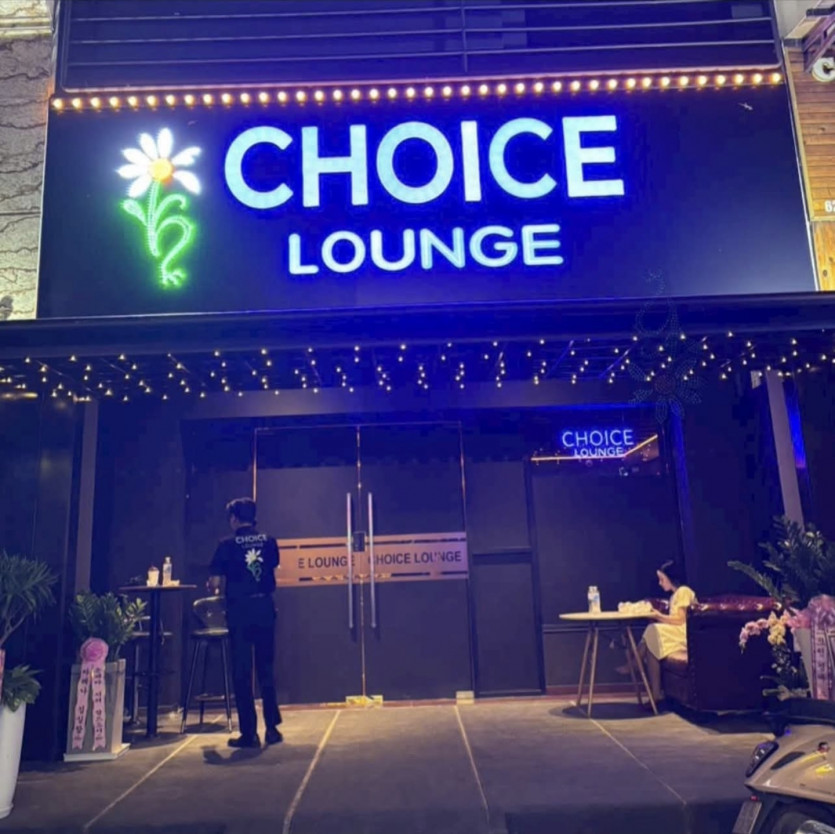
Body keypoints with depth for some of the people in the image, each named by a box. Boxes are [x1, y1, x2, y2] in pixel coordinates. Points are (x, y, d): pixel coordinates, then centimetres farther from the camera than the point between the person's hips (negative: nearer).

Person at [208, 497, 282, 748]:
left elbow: (214, 582, -7)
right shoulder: (269, 541, 3)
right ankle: (272, 727, 15)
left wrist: (214, 589, 15)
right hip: (265, 608, 3)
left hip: (239, 610, -3)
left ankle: (249, 733, 7)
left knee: (242, 671, 5)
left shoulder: (227, 545, -6)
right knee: (266, 669, 13)